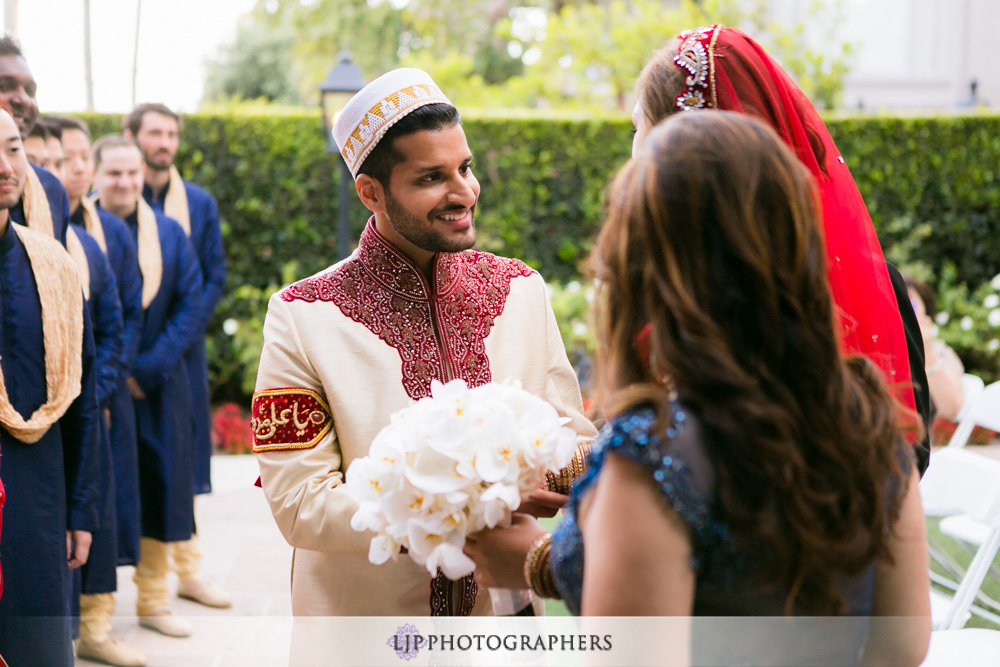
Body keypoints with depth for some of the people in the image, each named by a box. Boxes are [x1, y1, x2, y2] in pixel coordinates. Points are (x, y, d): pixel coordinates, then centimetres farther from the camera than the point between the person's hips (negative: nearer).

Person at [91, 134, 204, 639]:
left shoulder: (169, 232, 5)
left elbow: (189, 306, 1)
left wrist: (147, 369, -9)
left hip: (157, 384, 3)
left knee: (159, 487, 7)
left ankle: (153, 599, 21)